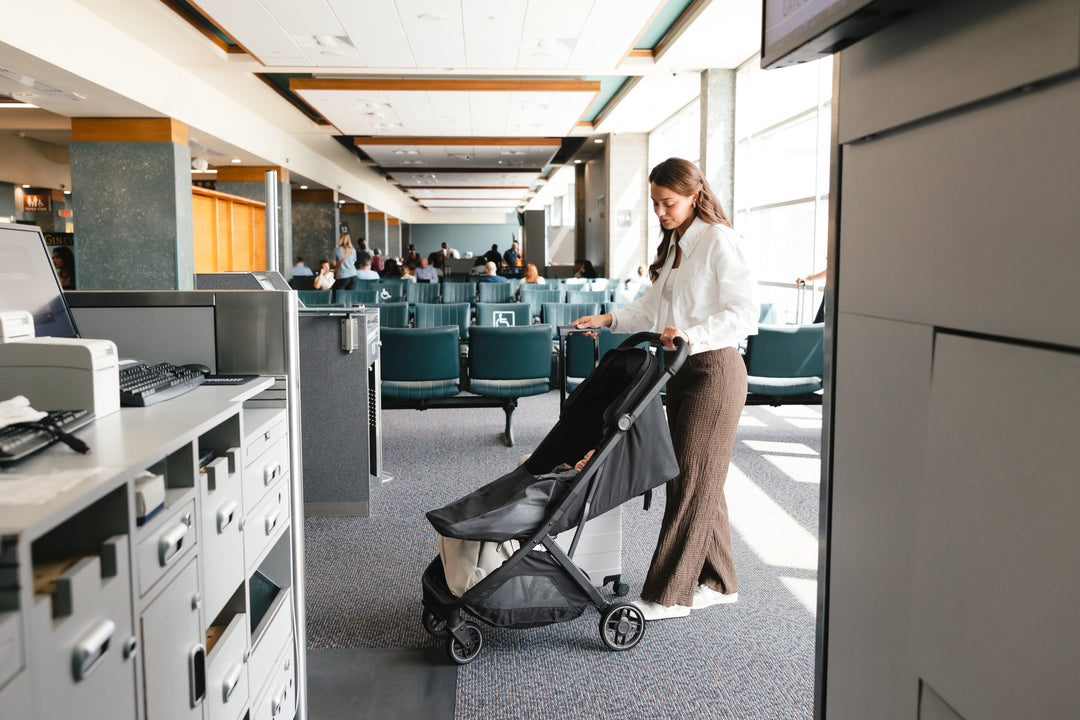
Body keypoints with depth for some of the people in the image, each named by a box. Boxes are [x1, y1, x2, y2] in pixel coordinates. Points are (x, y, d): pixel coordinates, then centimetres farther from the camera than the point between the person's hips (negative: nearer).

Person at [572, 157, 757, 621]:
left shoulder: (720, 240, -10)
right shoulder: (673, 244, 18)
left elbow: (744, 312, -16)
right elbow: (653, 307, 21)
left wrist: (692, 335, -27)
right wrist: (609, 320, 9)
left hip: (714, 369, -9)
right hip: (682, 371, 9)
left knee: (693, 481, -5)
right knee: (697, 479, 11)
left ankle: (667, 595, 2)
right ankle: (718, 583, 23)